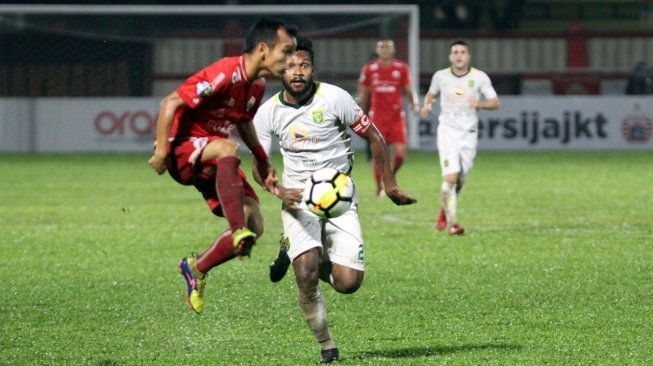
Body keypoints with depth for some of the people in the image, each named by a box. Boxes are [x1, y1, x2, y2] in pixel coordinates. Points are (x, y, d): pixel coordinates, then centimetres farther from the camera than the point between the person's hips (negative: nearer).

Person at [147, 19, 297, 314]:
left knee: (255, 225, -6)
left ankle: (196, 268, 11)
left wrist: (262, 160, 13)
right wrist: (161, 149, -25)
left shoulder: (258, 85, 4)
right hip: (182, 150, -8)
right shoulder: (225, 74, -24)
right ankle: (239, 232, -44)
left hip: (213, 162, 8)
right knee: (228, 148, -41)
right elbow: (171, 103, -22)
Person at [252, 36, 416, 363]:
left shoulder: (334, 98, -10)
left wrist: (390, 186, 4)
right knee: (306, 276, -20)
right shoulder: (268, 113, -3)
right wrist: (279, 191, -17)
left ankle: (311, 259, 23)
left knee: (348, 283, -12)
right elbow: (259, 166, 5)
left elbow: (373, 137, 0)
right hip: (298, 197, 0)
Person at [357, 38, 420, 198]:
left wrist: (415, 104, -13)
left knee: (400, 153, -6)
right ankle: (379, 187, 8)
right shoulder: (369, 69, 3)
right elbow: (363, 93, 12)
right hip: (377, 117, 0)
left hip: (397, 117, 0)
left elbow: (408, 90, 5)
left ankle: (392, 174, 25)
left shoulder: (401, 68, 2)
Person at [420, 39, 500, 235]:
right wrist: (427, 105, -3)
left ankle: (444, 211, 37)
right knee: (450, 177, -16)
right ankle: (452, 223, -11)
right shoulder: (440, 76, 0)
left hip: (469, 133, 1)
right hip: (447, 131, -1)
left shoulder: (480, 77, -3)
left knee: (460, 180, 9)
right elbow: (431, 94, 19)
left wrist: (480, 103, -25)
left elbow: (495, 103, -4)